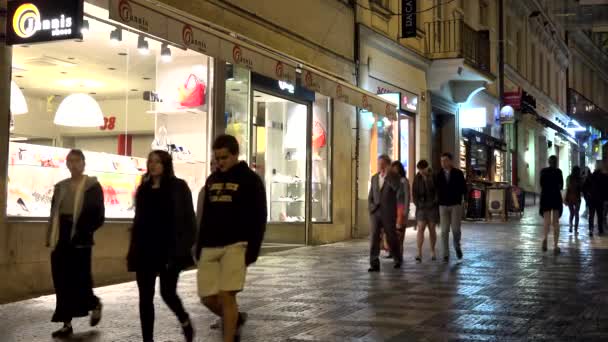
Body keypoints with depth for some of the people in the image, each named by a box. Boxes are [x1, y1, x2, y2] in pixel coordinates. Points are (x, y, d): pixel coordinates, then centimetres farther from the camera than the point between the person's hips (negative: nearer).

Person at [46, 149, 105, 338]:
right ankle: (67, 323, 10)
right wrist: (51, 238, 4)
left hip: (80, 241, -5)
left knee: (79, 280, -5)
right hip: (61, 240, 5)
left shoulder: (92, 186, -2)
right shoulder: (61, 186, 13)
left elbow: (98, 216, -6)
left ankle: (94, 304, 25)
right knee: (62, 281, 3)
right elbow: (54, 214, 12)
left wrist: (82, 232, -14)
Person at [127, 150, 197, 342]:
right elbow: (138, 220, 16)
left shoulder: (178, 187, -1)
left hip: (168, 249, -5)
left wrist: (184, 248, -14)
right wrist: (133, 250, 11)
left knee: (167, 292, -7)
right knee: (145, 297, 3)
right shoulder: (143, 189, 14)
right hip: (145, 250, 5)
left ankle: (184, 321, 25)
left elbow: (187, 219, -5)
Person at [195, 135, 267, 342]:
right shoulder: (212, 180, 15)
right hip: (210, 248, 6)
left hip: (236, 246, -6)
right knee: (207, 297, 3)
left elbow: (259, 218, -7)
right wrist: (199, 246, 14)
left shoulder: (250, 180, -3)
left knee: (226, 295, -14)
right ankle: (235, 319, 31)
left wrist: (252, 250, -14)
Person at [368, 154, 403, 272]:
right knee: (374, 237, -9)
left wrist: (386, 176, -23)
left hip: (389, 213, -3)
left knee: (391, 238, 7)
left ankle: (398, 259, 30)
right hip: (375, 213, 3)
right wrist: (371, 207, 4)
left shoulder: (393, 177, -2)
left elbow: (397, 187, -25)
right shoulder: (374, 178, 12)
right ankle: (374, 264, -10)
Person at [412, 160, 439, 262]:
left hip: (432, 206, -1)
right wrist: (418, 204, -4)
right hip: (421, 207, 2)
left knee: (432, 229, 5)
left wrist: (433, 204, -12)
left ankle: (433, 252, 20)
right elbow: (414, 192, 4)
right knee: (420, 229, -10)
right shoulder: (417, 178, 0)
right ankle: (419, 253, -17)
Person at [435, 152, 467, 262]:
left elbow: (464, 189, 1)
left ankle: (457, 245, 22)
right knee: (444, 230, -3)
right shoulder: (438, 175, 3)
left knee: (455, 229, -8)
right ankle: (446, 254, 3)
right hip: (443, 206, 2)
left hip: (456, 205, -1)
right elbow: (435, 189, 8)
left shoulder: (458, 174, -2)